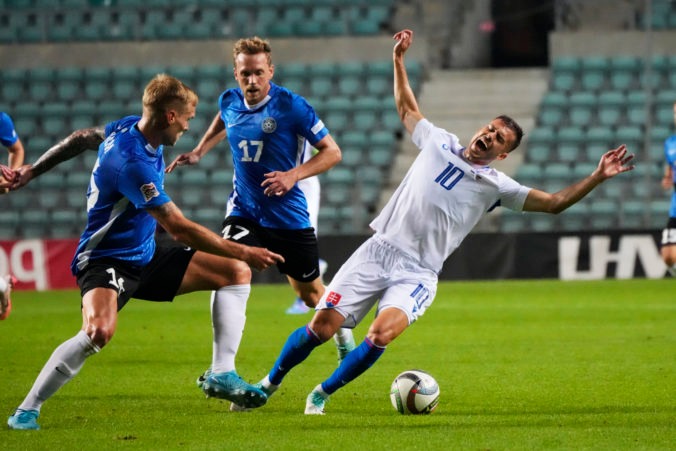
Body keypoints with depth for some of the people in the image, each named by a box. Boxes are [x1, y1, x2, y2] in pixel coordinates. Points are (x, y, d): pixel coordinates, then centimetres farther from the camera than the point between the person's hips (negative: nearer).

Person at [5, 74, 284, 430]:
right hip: (106, 260, -10)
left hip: (144, 257, 10)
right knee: (99, 331, -38)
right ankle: (26, 411, -24)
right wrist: (243, 252, -23)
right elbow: (180, 229, -29)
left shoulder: (130, 126, 0)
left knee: (235, 274, 6)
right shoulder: (132, 161, -28)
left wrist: (34, 170, 31)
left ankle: (222, 375, 10)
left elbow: (83, 137, 19)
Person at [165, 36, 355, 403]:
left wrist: (294, 174, -25)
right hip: (244, 212, 2)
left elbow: (331, 152, -12)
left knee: (310, 292, 15)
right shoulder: (229, 102, -2)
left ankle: (342, 333, 51)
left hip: (289, 217, -2)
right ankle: (223, 370, -29)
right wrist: (199, 151, 13)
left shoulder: (290, 106, -17)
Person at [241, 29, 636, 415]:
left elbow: (554, 202, 1)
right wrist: (399, 60, 27)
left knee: (380, 336, -27)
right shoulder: (439, 142, 12)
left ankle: (322, 394, -6)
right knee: (322, 326, -9)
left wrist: (598, 177, -8)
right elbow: (407, 108, 28)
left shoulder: (497, 186, 6)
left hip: (417, 274, -1)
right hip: (380, 250, 1)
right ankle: (271, 382, 14)